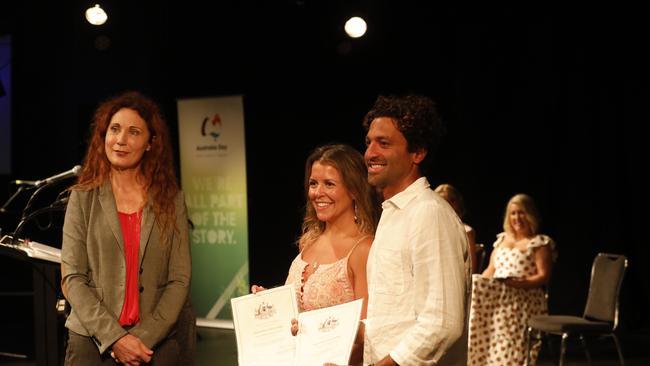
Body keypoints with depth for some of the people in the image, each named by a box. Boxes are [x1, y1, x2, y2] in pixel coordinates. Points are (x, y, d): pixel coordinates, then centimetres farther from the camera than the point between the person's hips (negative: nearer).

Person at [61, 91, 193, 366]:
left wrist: (144, 337, -12)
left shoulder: (171, 200, 3)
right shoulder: (83, 198, 2)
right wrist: (113, 338, -13)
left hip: (158, 342, 1)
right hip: (93, 340, 0)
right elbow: (72, 278, -3)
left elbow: (179, 280, -1)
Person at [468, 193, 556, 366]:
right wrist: (477, 283, 2)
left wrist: (521, 282, -22)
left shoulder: (540, 242, 3)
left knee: (516, 349, -14)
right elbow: (490, 270, 21)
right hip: (496, 302, 5)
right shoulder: (502, 239, 20)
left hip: (524, 304, -5)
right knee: (488, 345, -7)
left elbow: (544, 276, -6)